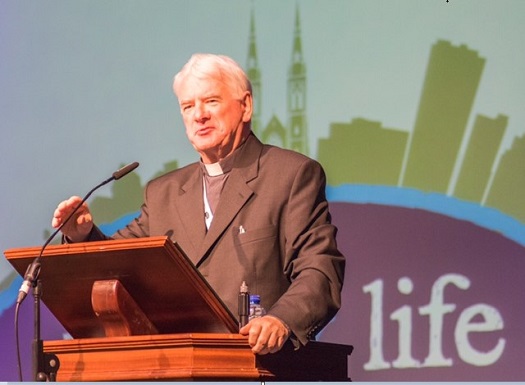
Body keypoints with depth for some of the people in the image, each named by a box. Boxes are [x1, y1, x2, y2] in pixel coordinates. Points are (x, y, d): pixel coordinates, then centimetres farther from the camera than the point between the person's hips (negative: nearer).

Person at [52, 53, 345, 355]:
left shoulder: (293, 174, 5)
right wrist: (85, 236, 3)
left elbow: (320, 270, -5)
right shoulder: (163, 192, 23)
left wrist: (282, 321, -23)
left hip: (259, 365, -5)